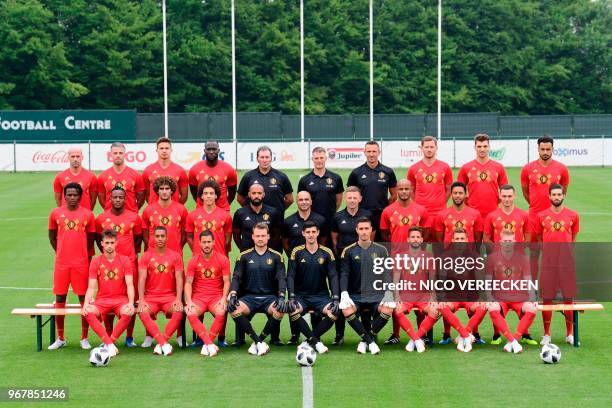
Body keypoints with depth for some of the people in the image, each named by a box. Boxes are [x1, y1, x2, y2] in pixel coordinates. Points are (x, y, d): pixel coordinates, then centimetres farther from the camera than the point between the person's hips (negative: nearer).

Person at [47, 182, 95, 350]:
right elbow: (52, 235, 15)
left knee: (84, 298, 1)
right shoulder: (55, 213, 3)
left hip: (82, 263, -1)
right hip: (61, 263, 1)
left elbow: (91, 237, 10)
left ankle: (84, 338, 11)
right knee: (60, 298, 6)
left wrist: (86, 254, 6)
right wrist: (60, 252, 11)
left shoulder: (88, 214, 1)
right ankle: (60, 338, 17)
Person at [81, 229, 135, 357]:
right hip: (102, 300, 1)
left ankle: (107, 344, -19)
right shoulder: (96, 261, 5)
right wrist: (86, 303, -17)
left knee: (128, 313, -35)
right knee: (88, 312, -31)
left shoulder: (125, 260, 2)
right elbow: (91, 287, 1)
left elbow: (130, 284, -5)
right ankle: (110, 345, -30)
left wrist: (131, 303, -22)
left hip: (120, 299, -1)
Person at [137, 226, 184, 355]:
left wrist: (179, 299, -14)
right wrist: (141, 300, -16)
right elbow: (142, 279, -3)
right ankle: (164, 343, -35)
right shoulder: (146, 256, 5)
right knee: (143, 312, -32)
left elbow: (179, 279, 0)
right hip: (150, 296, 0)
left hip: (170, 296, 0)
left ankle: (160, 343, -26)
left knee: (179, 311, -32)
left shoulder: (175, 256, 7)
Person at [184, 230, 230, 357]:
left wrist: (223, 299, -14)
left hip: (217, 297, -1)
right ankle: (210, 344, -30)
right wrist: (189, 301, -14)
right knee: (190, 314, -31)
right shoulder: (194, 261, 5)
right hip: (198, 297, 1)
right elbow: (188, 283, 1)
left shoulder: (222, 259, 3)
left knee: (221, 313, -33)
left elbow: (226, 281, 1)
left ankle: (206, 344, -19)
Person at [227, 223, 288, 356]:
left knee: (280, 310, -34)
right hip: (249, 296, 1)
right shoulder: (244, 256, 9)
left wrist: (281, 297, -17)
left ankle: (260, 340, -14)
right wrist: (233, 294, -16)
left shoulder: (276, 256, 8)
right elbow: (236, 277, 3)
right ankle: (258, 341, -20)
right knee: (234, 310, -31)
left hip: (270, 297, 0)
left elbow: (281, 278, 0)